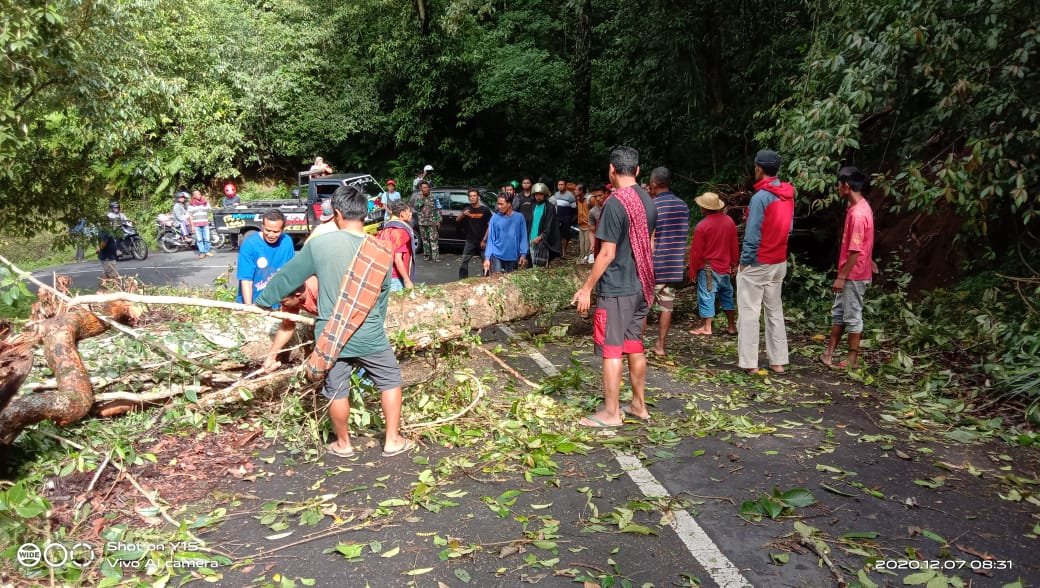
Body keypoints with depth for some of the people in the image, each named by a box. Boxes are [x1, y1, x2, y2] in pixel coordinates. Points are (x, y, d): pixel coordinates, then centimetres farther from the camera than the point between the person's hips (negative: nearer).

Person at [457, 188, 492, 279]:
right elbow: (457, 220, -2)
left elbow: (490, 226, -3)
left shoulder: (485, 210, -4)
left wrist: (484, 240, -8)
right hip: (470, 241, 2)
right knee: (463, 263, -2)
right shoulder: (467, 209, 5)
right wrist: (463, 214, -24)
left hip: (482, 242, -2)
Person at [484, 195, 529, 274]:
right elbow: (490, 239, -3)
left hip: (513, 257, 1)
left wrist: (523, 254, -8)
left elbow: (523, 237, 0)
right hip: (497, 256, -1)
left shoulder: (519, 217, -3)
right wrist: (487, 257, -10)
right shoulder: (495, 218, -4)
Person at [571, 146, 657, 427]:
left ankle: (611, 412, 6)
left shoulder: (615, 203, -17)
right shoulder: (648, 202, 8)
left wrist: (587, 288, -12)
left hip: (615, 288, -8)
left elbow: (607, 253, -18)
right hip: (640, 286, 8)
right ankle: (639, 404, 25)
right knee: (634, 345, 16)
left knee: (611, 349, -1)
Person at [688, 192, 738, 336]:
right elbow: (734, 246, 8)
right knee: (727, 294, 17)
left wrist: (692, 271, -2)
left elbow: (696, 252, -11)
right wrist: (734, 264, 19)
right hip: (725, 267, 6)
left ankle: (707, 328, 5)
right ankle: (731, 326, 21)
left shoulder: (702, 226, -16)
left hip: (708, 268, -6)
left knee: (706, 296, 2)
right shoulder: (729, 221, 1)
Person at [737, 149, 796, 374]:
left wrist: (744, 261, -10)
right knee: (775, 310, 13)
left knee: (749, 311, -1)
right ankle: (778, 361, 16)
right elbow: (789, 227, 12)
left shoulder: (760, 197, -18)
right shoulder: (788, 194, 5)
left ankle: (749, 362, 1)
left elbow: (752, 234, -18)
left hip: (757, 263, -7)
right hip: (779, 262, 7)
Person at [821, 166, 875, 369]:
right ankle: (829, 353, 23)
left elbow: (855, 251, -24)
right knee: (838, 313, 15)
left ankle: (853, 359, 12)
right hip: (850, 274, 10)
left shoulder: (857, 214, -23)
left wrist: (842, 277, -20)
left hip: (854, 275, -10)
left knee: (852, 316, 1)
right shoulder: (860, 206, 8)